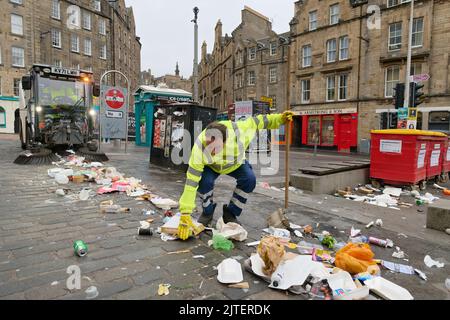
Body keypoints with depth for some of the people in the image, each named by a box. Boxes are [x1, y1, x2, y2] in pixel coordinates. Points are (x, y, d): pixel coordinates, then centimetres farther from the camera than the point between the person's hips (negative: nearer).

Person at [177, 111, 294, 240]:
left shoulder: (239, 131, -40)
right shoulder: (199, 146, -42)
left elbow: (256, 121, -16)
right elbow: (191, 181, -42)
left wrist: (279, 118, -15)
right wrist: (185, 213, -42)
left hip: (235, 163, 2)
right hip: (211, 166, -1)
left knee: (249, 179, -23)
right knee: (205, 181, -31)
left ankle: (231, 213, 0)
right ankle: (208, 212, 1)